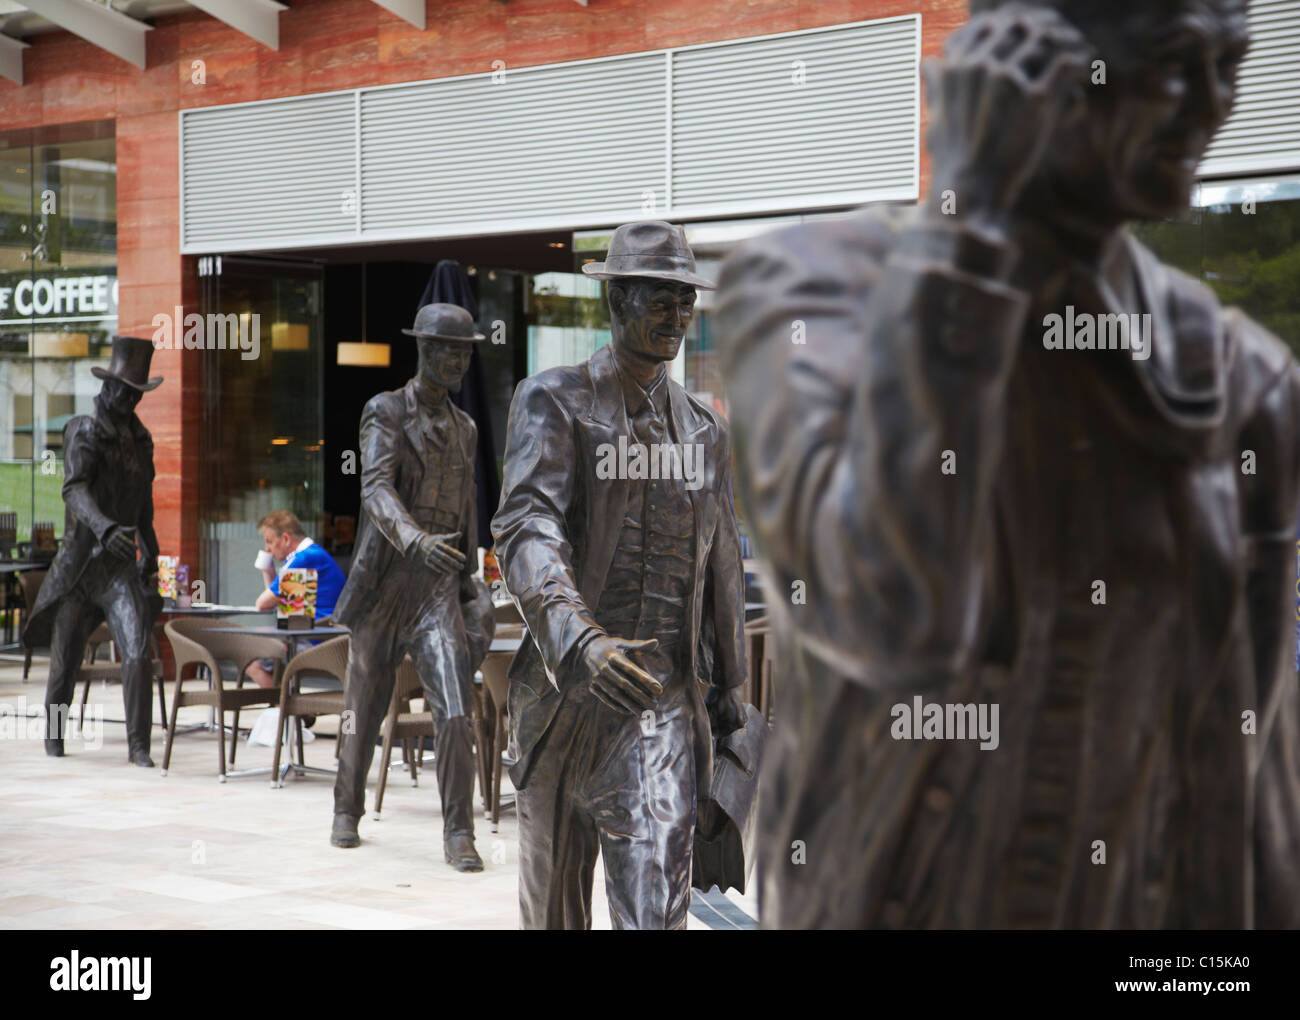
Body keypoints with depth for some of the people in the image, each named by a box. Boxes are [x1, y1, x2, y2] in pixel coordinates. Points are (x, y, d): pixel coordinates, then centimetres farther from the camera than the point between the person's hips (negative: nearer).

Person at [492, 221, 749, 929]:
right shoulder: (553, 401, -2)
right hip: (563, 693, -2)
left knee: (656, 906, -12)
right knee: (554, 907, 13)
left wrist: (727, 692, 19)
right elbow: (526, 528, -18)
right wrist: (580, 640, -35)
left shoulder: (704, 432, 14)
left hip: (663, 702, 2)